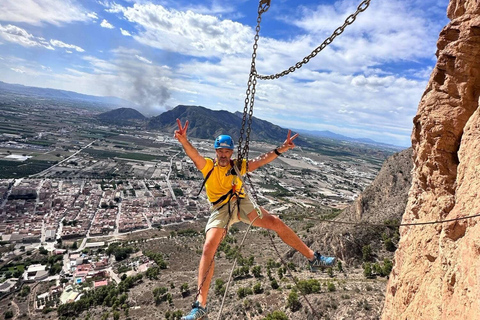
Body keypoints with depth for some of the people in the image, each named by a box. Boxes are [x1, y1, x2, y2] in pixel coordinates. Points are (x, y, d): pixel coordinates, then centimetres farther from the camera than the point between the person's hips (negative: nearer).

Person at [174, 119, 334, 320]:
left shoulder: (238, 166, 7)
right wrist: (183, 141, -39)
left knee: (276, 223, -7)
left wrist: (281, 149, -9)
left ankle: (313, 257, 8)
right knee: (208, 249, -17)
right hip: (221, 210, -2)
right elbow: (193, 154, -19)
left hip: (242, 204, 2)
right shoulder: (208, 166, -1)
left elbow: (261, 161, 2)